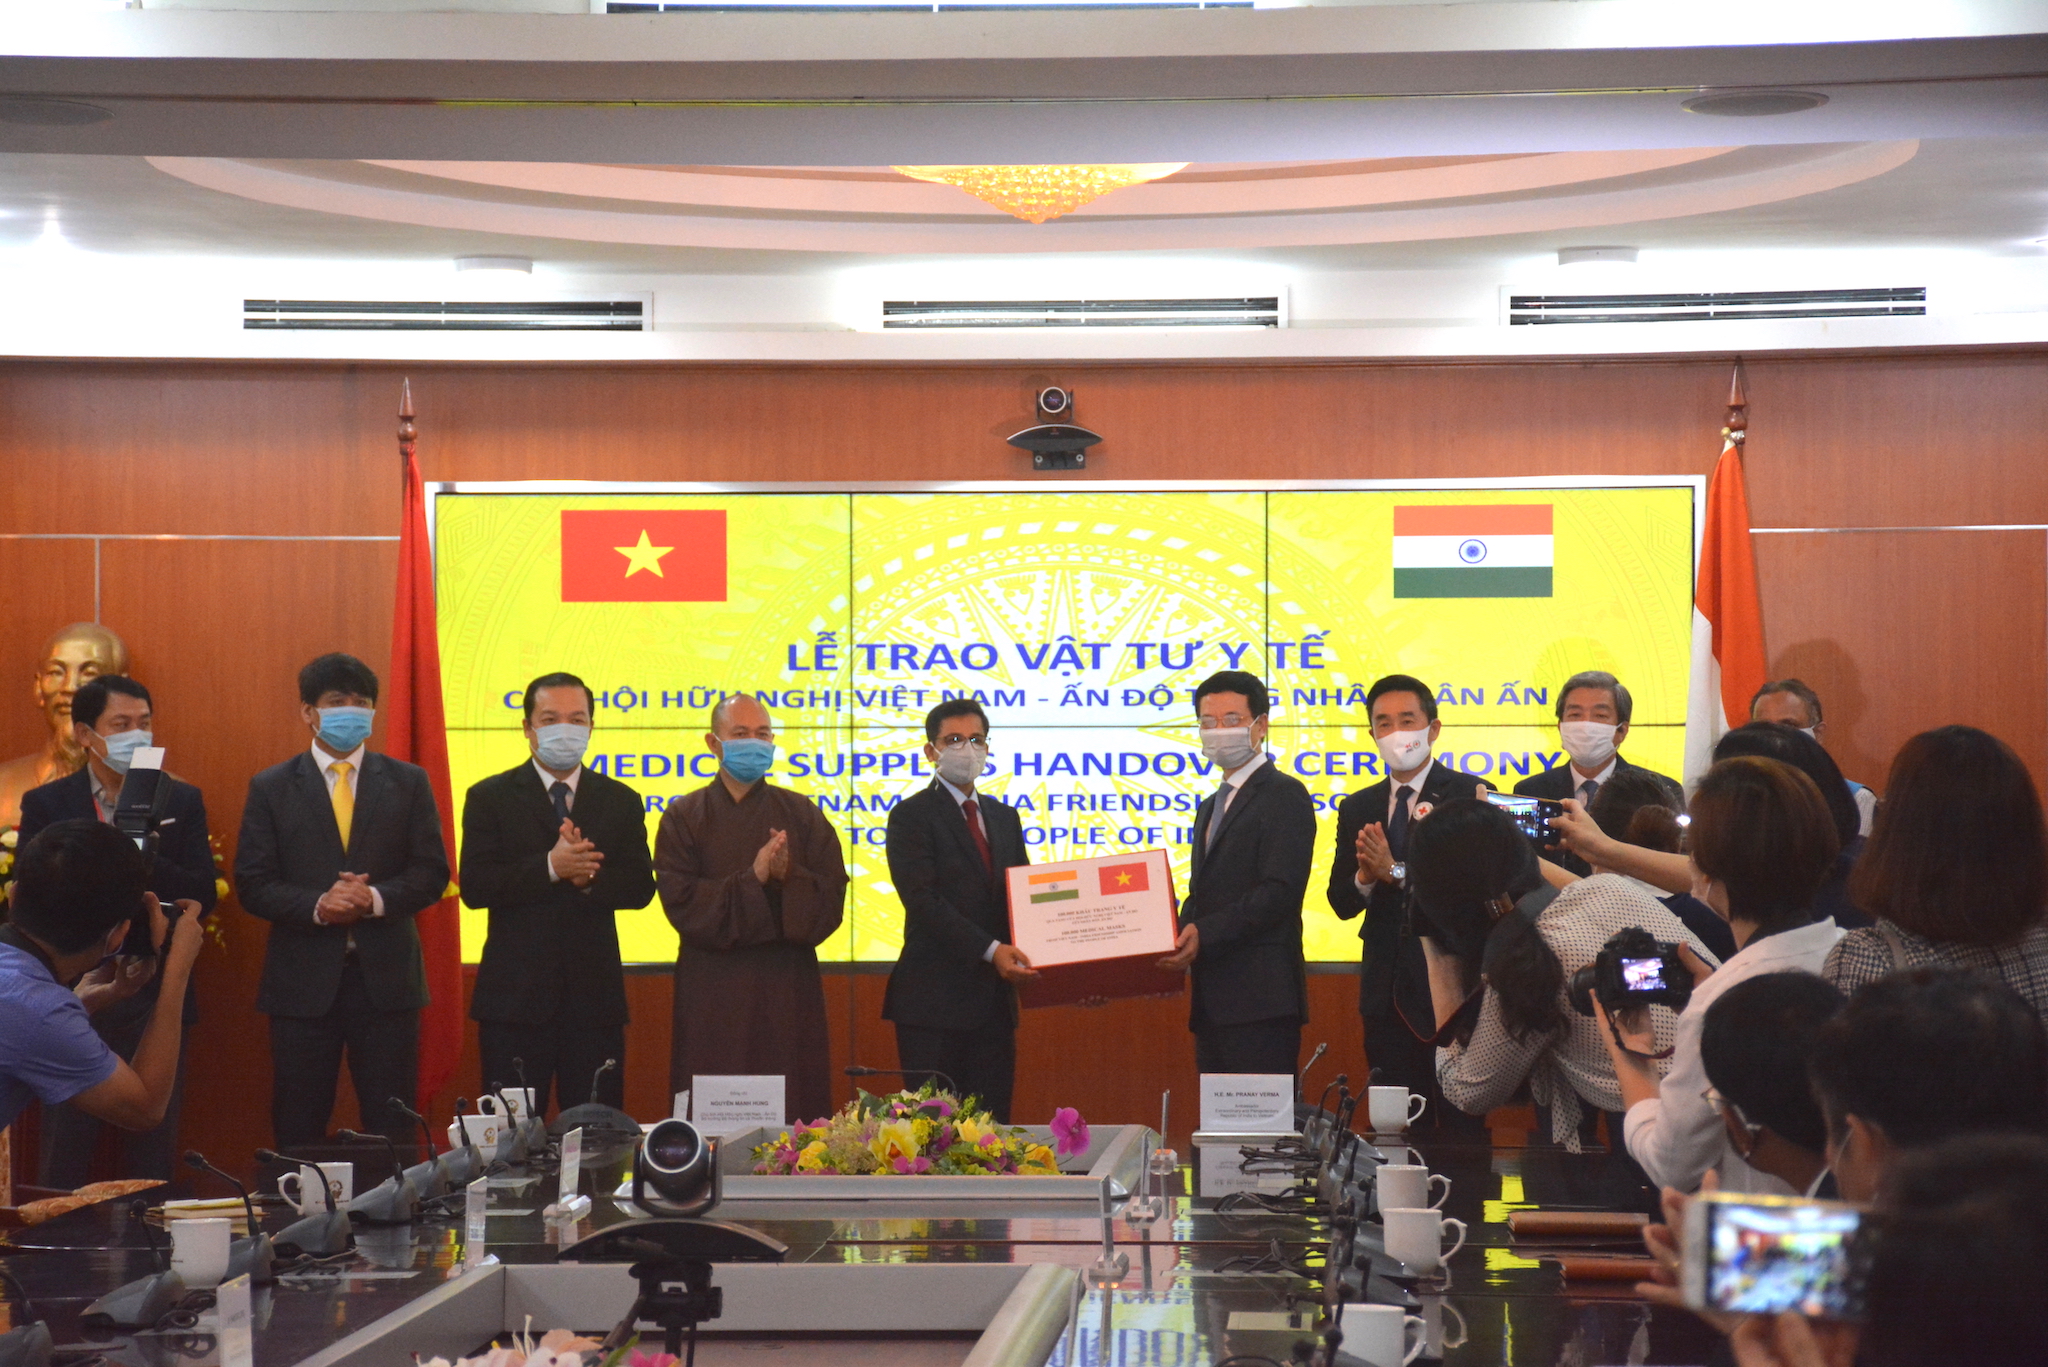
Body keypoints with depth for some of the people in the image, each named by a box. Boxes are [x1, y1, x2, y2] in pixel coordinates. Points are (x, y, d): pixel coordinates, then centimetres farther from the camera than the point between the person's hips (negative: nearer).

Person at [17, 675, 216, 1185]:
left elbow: (204, 895, 0)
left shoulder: (181, 801, 8)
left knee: (153, 1155, 5)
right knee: (65, 1152, 2)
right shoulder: (45, 805, 4)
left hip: (155, 1001, 1)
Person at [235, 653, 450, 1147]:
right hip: (303, 980, 0)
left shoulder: (408, 783, 8)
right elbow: (252, 884, -1)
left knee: (392, 1126, 2)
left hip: (386, 976, 1)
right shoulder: (271, 788, 5)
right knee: (298, 1128, 4)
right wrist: (317, 906, -17)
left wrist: (376, 898, -16)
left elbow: (432, 873, 3)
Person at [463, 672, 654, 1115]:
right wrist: (550, 867, -20)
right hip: (515, 995, -2)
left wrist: (588, 876, -19)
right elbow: (474, 886, -8)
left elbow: (640, 887, 0)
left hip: (594, 994, 2)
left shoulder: (620, 801, 10)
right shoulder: (490, 797, 3)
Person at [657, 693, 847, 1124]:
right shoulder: (685, 816, 5)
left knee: (792, 1111, -2)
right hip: (711, 991, -1)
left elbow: (832, 897, 2)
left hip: (787, 989, 1)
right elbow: (681, 902, -6)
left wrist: (789, 876, -17)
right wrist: (752, 879, -16)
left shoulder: (802, 814, 10)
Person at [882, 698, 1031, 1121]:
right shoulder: (912, 816, -4)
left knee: (991, 1119, 5)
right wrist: (990, 950, -23)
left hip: (994, 996, 6)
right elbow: (923, 901, -14)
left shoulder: (1004, 817, 17)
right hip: (935, 997, -6)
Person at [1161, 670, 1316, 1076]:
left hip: (1260, 998, -9)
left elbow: (1280, 891, -15)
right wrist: (1181, 943, 2)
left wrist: (1204, 935, -21)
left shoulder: (1283, 795, -4)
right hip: (1212, 1003, 9)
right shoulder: (1210, 807, 25)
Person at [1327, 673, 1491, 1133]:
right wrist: (1366, 877, -13)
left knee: (1461, 1127, -3)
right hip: (1387, 992, 5)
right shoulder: (1357, 809, 13)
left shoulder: (1471, 796, -3)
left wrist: (1396, 871, -19)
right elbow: (1341, 902, 9)